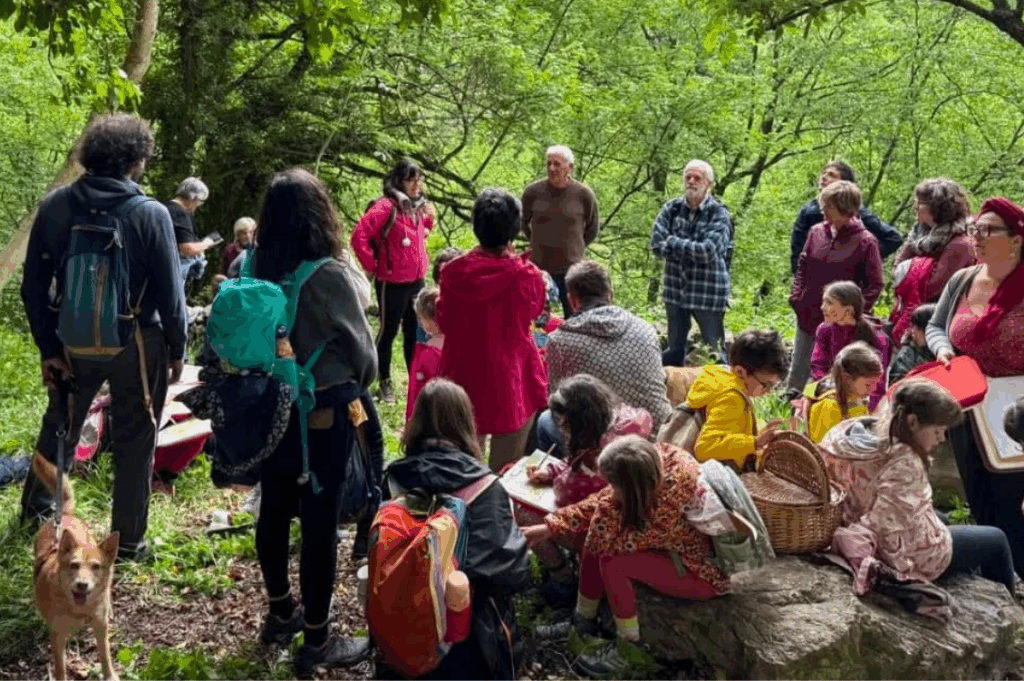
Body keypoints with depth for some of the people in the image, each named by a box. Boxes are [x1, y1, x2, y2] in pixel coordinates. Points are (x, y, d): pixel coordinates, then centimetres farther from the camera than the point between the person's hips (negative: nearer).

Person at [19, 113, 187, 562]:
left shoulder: (55, 206, -8)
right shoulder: (150, 214, -18)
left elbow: (33, 287, -5)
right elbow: (169, 293, -13)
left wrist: (49, 348, 1)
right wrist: (177, 350, -1)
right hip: (136, 342, -4)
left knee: (60, 424, 26)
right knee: (134, 440, 11)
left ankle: (36, 506, 46)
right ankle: (127, 540, 20)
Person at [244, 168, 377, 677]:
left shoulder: (249, 267, -5)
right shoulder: (329, 276, -21)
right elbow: (363, 353, -10)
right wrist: (355, 385, 11)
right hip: (323, 414, -6)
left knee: (273, 510, 19)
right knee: (319, 522, 5)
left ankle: (281, 613, 39)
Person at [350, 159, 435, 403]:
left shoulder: (418, 207, 9)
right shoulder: (386, 207, -16)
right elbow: (359, 236, -21)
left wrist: (429, 218, 4)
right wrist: (372, 266, -13)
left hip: (416, 280, 7)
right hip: (392, 283, -7)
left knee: (414, 331, 15)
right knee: (389, 331, 7)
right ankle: (384, 381, 20)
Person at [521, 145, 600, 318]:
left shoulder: (583, 194, -6)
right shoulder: (534, 191, -5)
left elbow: (593, 229, 10)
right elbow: (523, 222, 13)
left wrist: (575, 248, 10)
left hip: (571, 267, -1)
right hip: (539, 266, 1)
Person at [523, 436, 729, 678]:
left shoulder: (671, 502, -38)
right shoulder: (658, 456, -17)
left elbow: (614, 542, -28)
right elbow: (604, 499, -7)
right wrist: (550, 528, -8)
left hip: (704, 573, -8)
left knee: (613, 563, -24)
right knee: (594, 541, -4)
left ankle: (627, 651, -5)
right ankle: (583, 620, 15)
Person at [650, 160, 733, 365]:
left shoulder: (719, 214, -7)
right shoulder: (672, 208, 4)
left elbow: (708, 251, -21)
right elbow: (657, 244, -7)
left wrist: (673, 243, -12)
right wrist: (693, 251, -13)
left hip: (708, 293, -4)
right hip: (675, 289, 4)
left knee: (715, 352, 3)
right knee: (675, 351, 15)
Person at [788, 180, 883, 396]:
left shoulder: (865, 242, -9)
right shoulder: (817, 232, 4)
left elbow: (874, 284, -5)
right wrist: (796, 296, 3)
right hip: (809, 316, 4)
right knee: (798, 372, 13)